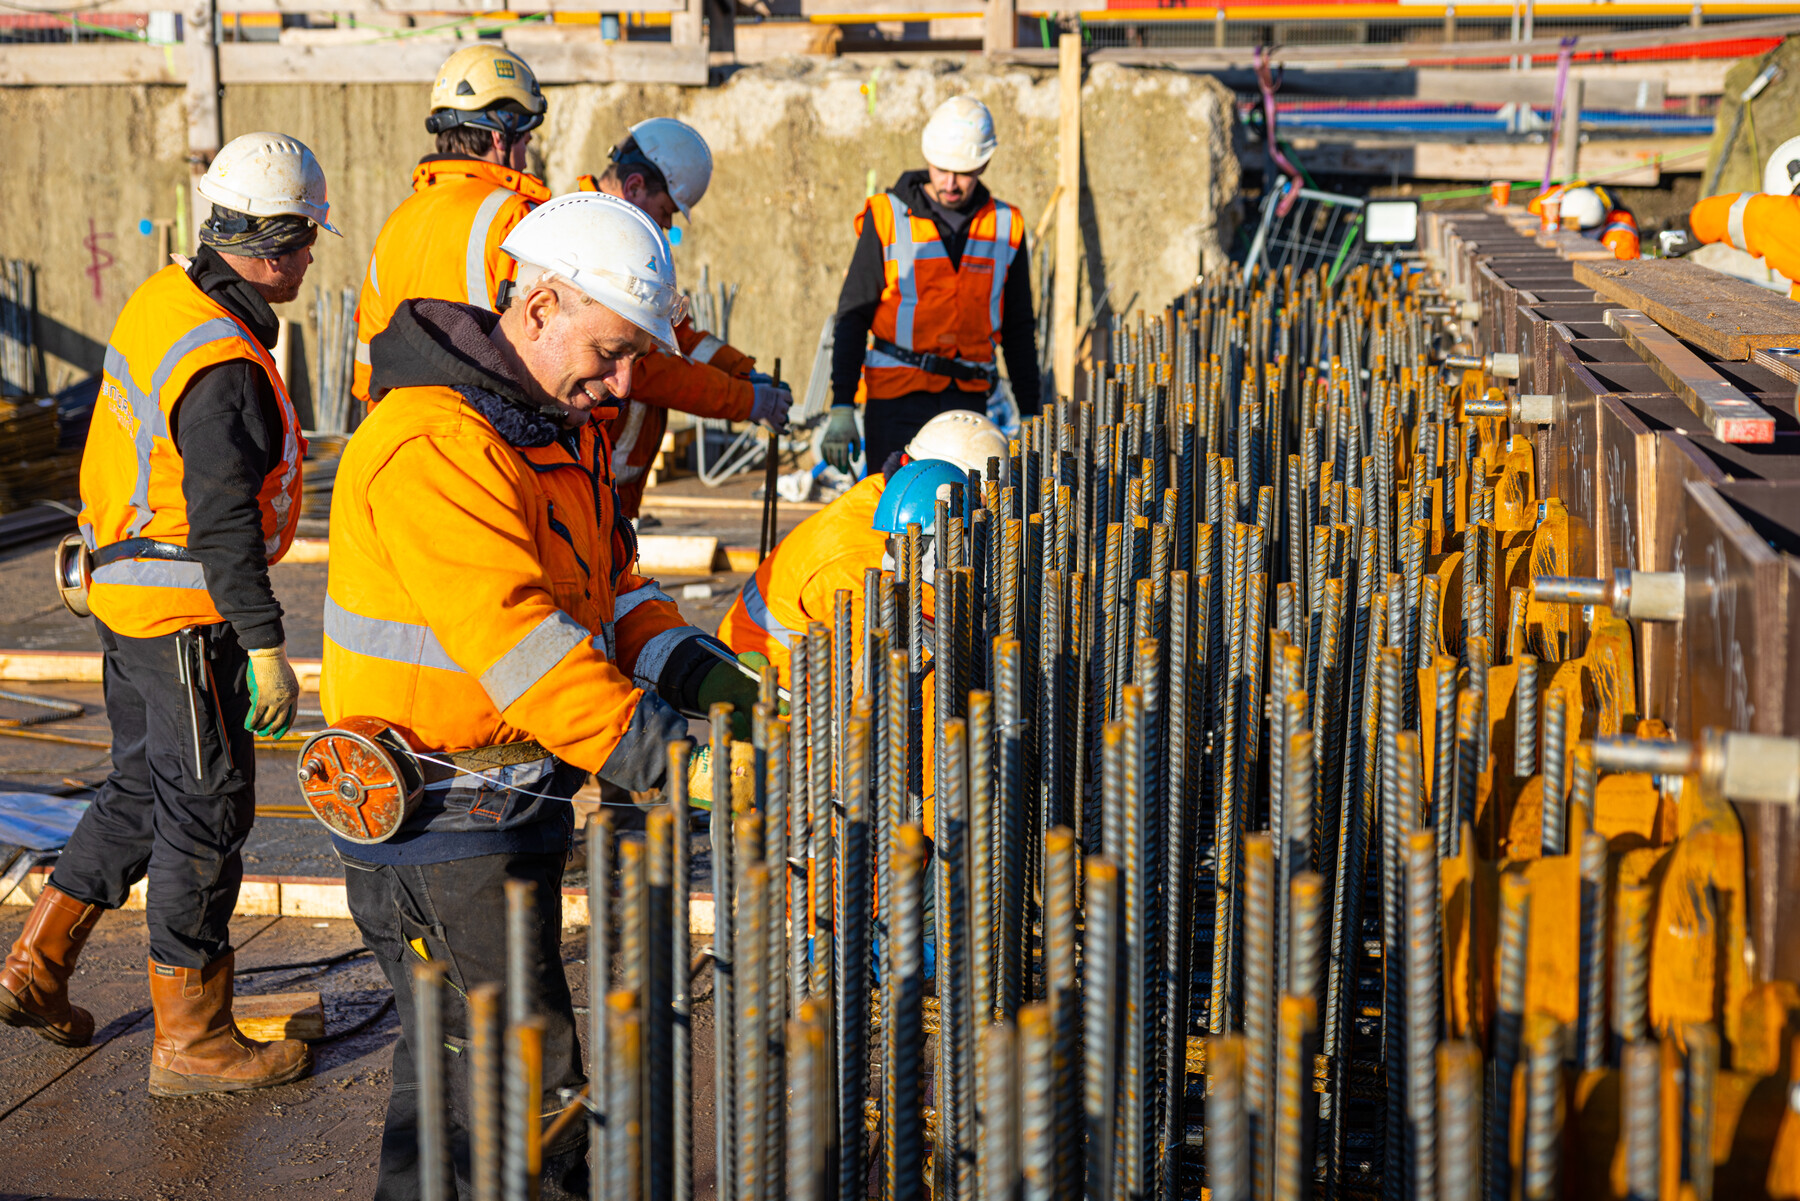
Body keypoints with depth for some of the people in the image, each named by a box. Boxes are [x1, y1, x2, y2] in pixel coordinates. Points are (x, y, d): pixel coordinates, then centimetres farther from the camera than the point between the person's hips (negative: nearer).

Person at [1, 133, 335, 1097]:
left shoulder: (163, 300, 6)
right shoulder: (224, 366, -24)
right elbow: (223, 520, -26)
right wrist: (265, 647, -22)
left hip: (127, 589, 10)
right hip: (187, 616, -10)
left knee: (143, 790, 21)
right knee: (206, 811, 0)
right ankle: (191, 1038, 9)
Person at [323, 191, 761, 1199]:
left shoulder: (565, 427, 11)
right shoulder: (436, 445, -23)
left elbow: (610, 577, 14)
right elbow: (511, 633, -33)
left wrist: (686, 663, -4)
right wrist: (641, 747, -39)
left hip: (515, 804, 10)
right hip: (440, 813, -10)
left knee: (457, 1056, 21)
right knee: (531, 1078, -7)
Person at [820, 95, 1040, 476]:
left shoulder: (1006, 227, 9)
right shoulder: (887, 218, 1)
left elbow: (1018, 330, 18)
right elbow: (853, 318, 1)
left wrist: (1032, 414, 16)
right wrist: (841, 408, -6)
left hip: (968, 401, 2)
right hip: (896, 401, -2)